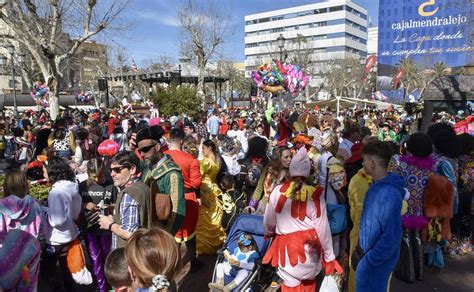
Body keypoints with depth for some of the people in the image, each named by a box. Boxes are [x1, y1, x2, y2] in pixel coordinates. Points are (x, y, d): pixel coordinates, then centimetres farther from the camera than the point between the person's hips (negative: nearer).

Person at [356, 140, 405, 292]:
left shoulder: (389, 194, -28)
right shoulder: (377, 186, 2)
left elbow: (391, 236, -27)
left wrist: (368, 261, -20)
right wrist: (366, 255, 13)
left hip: (378, 261, -8)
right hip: (369, 252, 8)